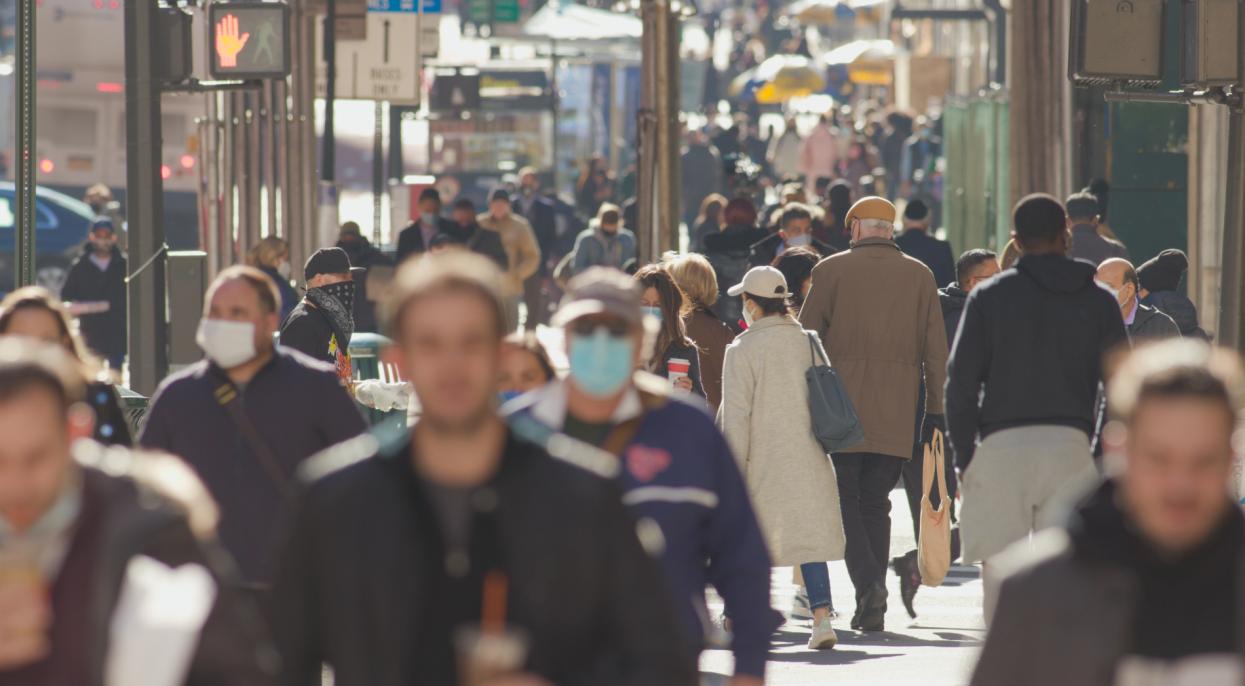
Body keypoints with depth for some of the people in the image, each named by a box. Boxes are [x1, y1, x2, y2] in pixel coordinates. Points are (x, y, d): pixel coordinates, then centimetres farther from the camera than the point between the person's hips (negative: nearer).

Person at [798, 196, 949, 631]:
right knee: (876, 502, 10)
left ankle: (868, 581, -19)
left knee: (845, 498, 3)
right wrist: (935, 411, 10)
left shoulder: (832, 270, 1)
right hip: (896, 414, 3)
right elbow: (935, 350, 7)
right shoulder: (919, 276, 8)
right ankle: (871, 610, 7)